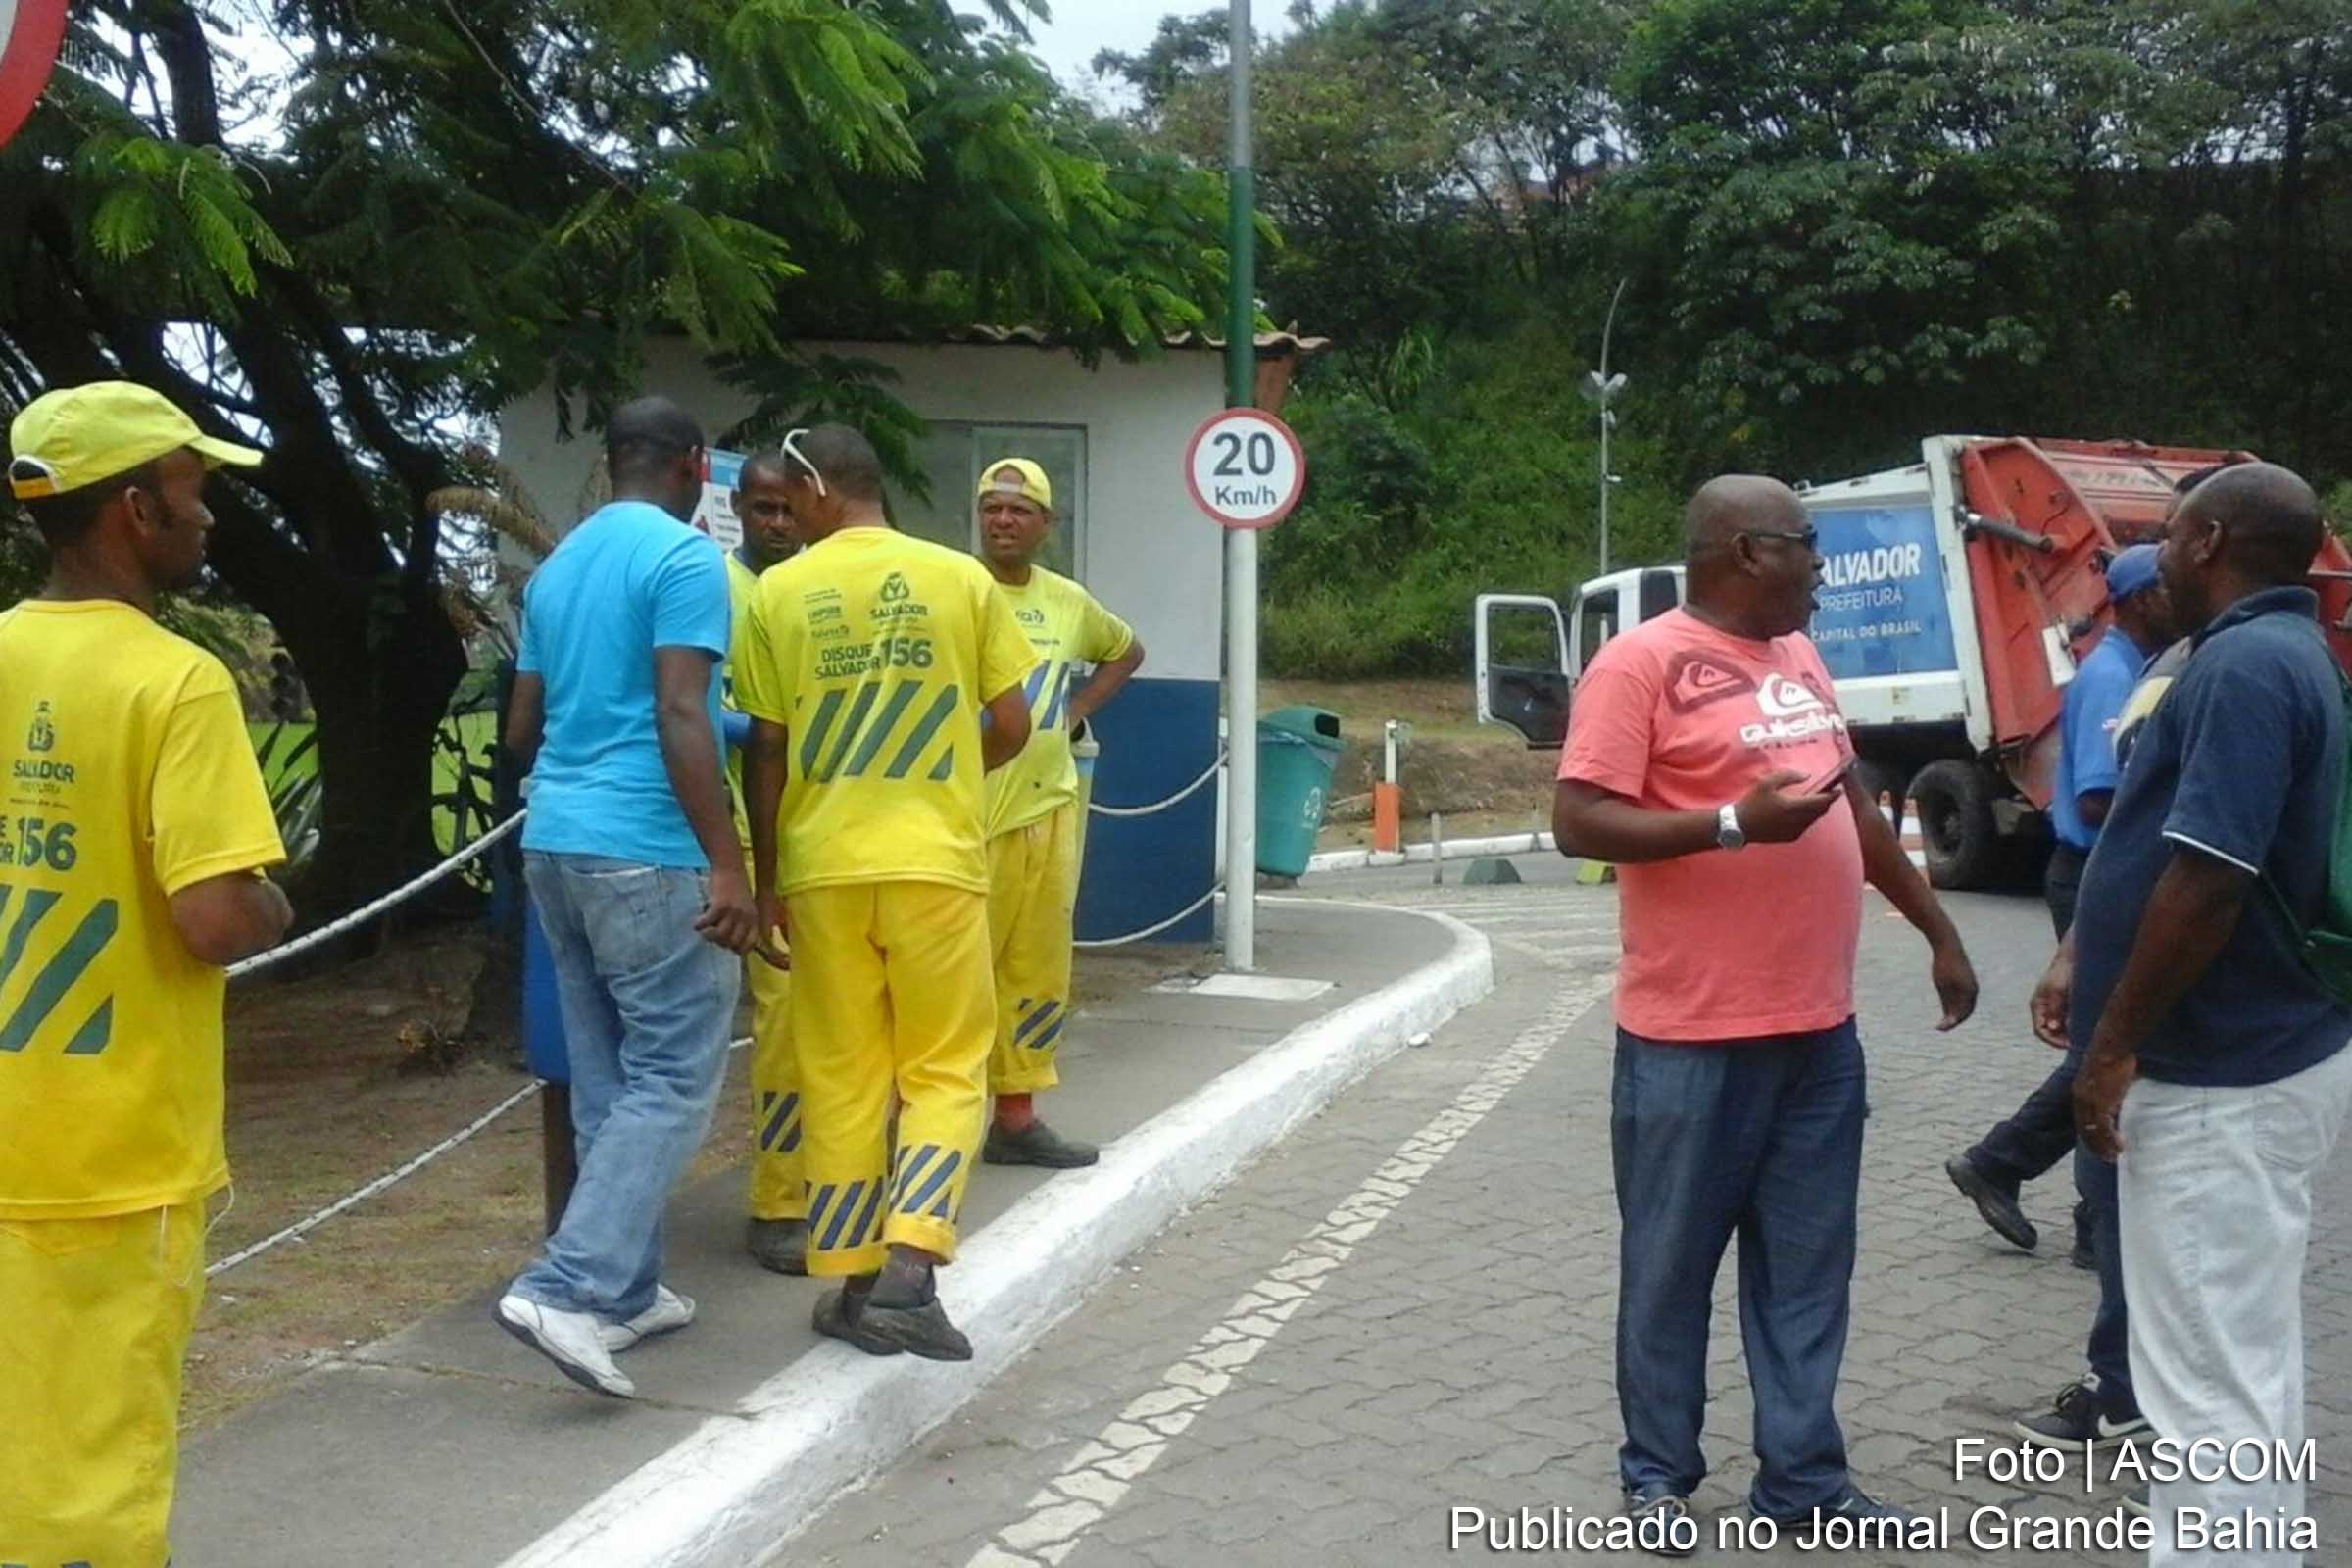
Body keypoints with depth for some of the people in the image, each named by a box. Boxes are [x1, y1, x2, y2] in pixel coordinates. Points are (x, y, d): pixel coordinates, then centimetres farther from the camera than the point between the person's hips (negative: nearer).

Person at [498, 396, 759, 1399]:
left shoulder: (556, 567, 16)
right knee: (672, 1077, -4)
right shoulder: (685, 557, -8)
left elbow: (521, 730, 21)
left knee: (609, 1078, 13)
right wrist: (726, 863, -20)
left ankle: (625, 1290, 19)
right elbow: (681, 719, -18)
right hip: (645, 850, -8)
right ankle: (566, 1289, -12)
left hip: (554, 839, 8)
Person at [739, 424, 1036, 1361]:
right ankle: (909, 1265, -8)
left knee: (841, 1078, 10)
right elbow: (1011, 726, 2)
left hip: (822, 866, 1)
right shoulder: (962, 578, 1)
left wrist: (764, 880, 11)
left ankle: (850, 1282, 16)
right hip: (936, 860, 0)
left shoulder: (780, 593, 0)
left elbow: (766, 751, 1)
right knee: (943, 1068, 8)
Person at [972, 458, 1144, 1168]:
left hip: (1047, 809, 6)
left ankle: (1015, 1116, 21)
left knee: (1036, 971, 11)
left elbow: (1126, 651, 30)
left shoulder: (1069, 601, 11)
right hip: (961, 813, -6)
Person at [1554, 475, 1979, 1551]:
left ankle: (1802, 1476, 23)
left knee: (1806, 1268, 12)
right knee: (1672, 1266, 6)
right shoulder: (1642, 663, -10)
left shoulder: (1798, 658, 15)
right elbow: (1579, 822, -15)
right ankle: (1658, 1473, 21)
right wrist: (1734, 823, -22)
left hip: (1818, 1029, 7)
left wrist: (1939, 933, 25)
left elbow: (1856, 807, 23)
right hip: (1693, 1037, -7)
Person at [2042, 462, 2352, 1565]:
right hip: (2250, 1054, 11)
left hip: (2220, 1076, -11)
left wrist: (2116, 1047, -19)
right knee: (2231, 1361, 20)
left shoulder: (2244, 664, -20)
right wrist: (2081, 961, 21)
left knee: (2213, 1379, -2)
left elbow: (2208, 879, -26)